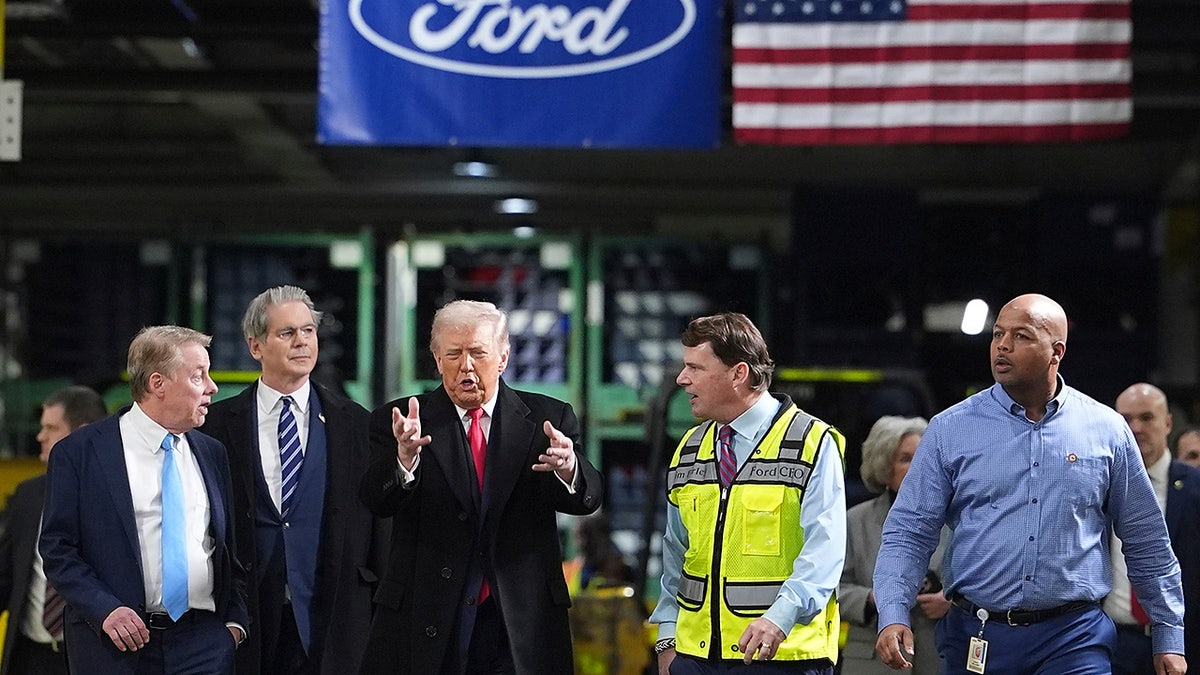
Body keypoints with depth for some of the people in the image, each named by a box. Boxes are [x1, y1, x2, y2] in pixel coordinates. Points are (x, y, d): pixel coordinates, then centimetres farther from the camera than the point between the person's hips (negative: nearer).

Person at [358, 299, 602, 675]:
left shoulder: (546, 420, 5)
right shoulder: (396, 422, 3)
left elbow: (586, 499, -6)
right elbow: (378, 501, -12)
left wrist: (568, 468, -29)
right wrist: (405, 456, -33)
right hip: (426, 626, -1)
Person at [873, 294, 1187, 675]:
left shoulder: (1107, 431, 5)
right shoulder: (950, 429, 3)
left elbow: (1147, 543, 11)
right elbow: (908, 533, 1)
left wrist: (1169, 638, 11)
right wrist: (893, 616, -14)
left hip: (1072, 641, -1)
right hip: (975, 640, 1)